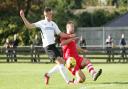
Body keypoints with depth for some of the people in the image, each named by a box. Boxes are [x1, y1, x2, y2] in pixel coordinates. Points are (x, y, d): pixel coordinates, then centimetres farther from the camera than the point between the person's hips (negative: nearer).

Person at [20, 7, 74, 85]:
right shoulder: (42, 23, 0)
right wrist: (23, 17, -11)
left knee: (62, 62, 5)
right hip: (48, 46, -7)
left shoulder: (53, 24, 16)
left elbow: (60, 34, 17)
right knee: (60, 62, -15)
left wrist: (69, 36, 3)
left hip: (53, 45, 7)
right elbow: (29, 26, -3)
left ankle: (48, 75, 22)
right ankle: (67, 81, -13)